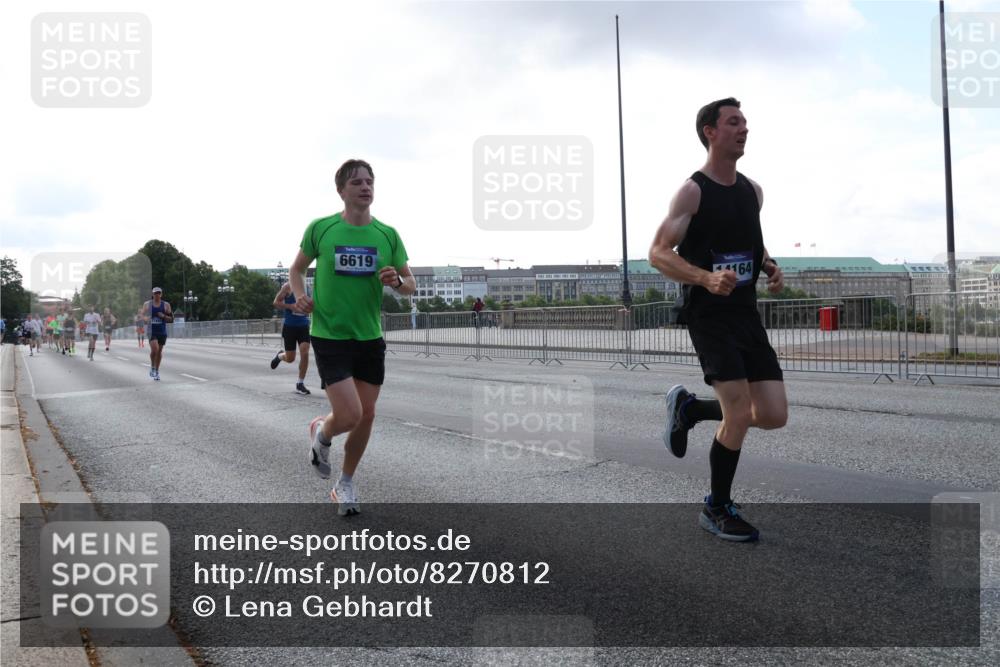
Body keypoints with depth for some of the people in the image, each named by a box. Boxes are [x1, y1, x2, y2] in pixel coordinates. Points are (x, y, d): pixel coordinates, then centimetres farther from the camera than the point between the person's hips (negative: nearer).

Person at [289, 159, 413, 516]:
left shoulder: (388, 235, 1)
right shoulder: (320, 228, -6)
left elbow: (411, 285, 7)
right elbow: (297, 268, 10)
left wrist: (397, 282, -16)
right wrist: (300, 295, -10)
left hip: (370, 338, 4)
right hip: (329, 336, -4)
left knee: (367, 414, 8)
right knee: (349, 415, -14)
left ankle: (345, 484, 29)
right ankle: (320, 432, 24)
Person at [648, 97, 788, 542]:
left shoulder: (752, 191, 12)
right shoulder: (693, 191, -9)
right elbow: (658, 253, -13)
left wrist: (770, 267, 4)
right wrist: (706, 278, -28)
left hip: (747, 314, 7)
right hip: (710, 316, -7)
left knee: (774, 416, 2)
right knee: (740, 415, -12)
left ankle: (689, 406, 25)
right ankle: (717, 510, 9)